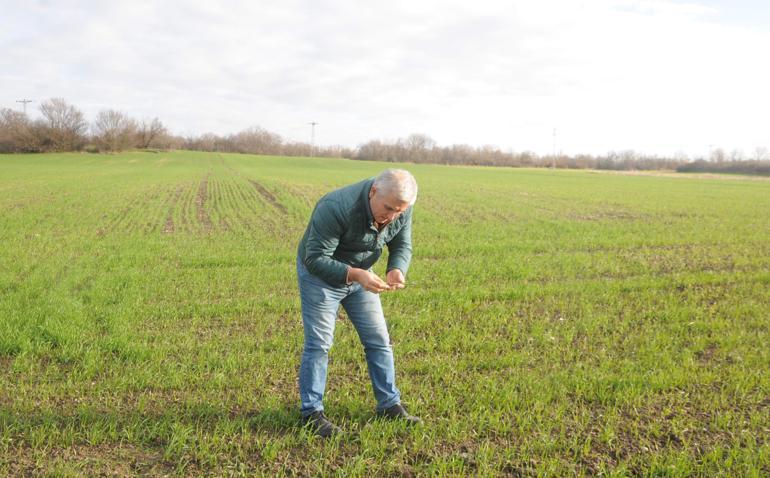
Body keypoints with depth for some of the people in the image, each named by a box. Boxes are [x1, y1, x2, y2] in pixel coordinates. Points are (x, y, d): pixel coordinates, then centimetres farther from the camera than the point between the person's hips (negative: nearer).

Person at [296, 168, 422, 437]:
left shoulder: (400, 208, -18)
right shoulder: (336, 208, -37)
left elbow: (402, 246, -5)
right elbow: (315, 259, -33)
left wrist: (397, 269, -28)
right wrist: (355, 274, -46)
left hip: (360, 274, 6)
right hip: (320, 274, -6)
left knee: (378, 340, 7)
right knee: (318, 343, -4)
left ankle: (390, 406, 19)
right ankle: (311, 413, 8)